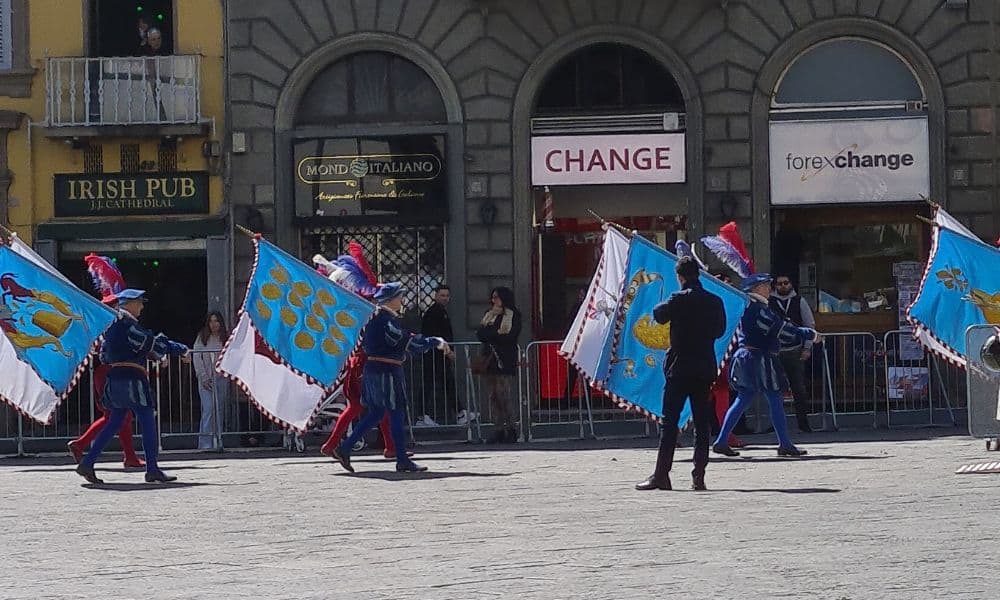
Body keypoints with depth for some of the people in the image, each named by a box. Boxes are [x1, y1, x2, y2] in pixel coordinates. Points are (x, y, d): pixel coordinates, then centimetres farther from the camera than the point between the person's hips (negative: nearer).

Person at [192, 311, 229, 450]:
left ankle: (216, 442, 5)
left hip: (221, 378, 2)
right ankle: (205, 442, -15)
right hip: (206, 379, -2)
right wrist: (204, 377, -7)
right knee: (208, 409, -13)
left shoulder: (226, 338, 9)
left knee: (218, 410, 2)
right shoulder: (202, 338, 5)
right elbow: (197, 358, 1)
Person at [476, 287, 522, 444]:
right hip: (490, 359, 6)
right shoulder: (488, 315, 20)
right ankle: (498, 429, 1)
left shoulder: (514, 316, 2)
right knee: (493, 396, 1)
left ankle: (511, 429, -8)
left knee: (503, 393, -13)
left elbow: (510, 337, -11)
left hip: (505, 360, -6)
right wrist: (497, 333, -6)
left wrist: (490, 335, -4)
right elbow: (480, 334, 7)